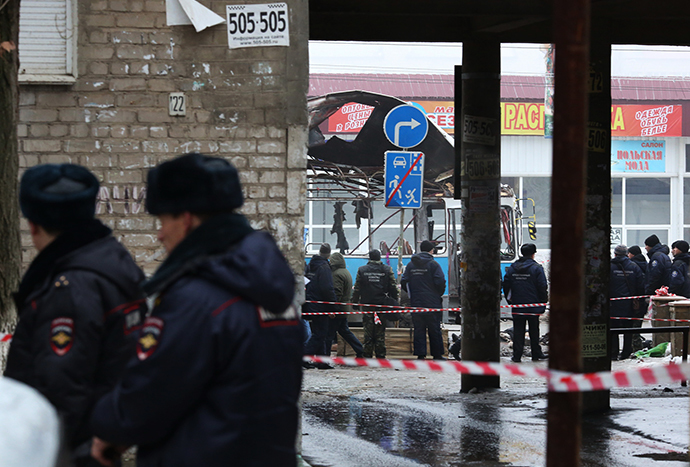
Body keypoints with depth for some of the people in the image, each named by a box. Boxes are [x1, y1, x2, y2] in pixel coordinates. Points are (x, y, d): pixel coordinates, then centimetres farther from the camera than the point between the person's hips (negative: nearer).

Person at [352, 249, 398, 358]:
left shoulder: (362, 270, 2)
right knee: (380, 331, 4)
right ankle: (380, 356, 3)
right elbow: (393, 288, 2)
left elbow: (357, 288, 2)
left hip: (366, 304, 0)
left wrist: (355, 302, 8)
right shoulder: (387, 269, 1)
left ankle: (367, 356, 3)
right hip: (382, 304, 0)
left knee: (368, 332, 3)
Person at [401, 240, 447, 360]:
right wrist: (439, 295, 5)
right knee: (434, 330, 4)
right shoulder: (433, 264, -8)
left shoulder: (410, 265, 6)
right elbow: (440, 282, -13)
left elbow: (404, 282, 6)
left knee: (419, 329, 6)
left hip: (416, 302, 3)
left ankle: (420, 354, 1)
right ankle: (437, 355, 7)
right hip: (432, 303, -3)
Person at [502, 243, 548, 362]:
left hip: (517, 306, 3)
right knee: (534, 331, 9)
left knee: (518, 331, 4)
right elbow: (542, 287, -10)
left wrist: (510, 300, 19)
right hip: (533, 306, -3)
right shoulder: (536, 268, -9)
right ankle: (536, 354, 15)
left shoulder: (512, 268, 5)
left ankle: (517, 356, 0)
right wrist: (544, 301, 0)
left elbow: (506, 285, 9)